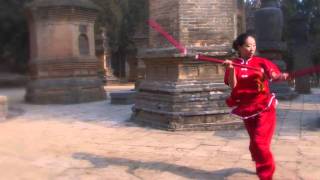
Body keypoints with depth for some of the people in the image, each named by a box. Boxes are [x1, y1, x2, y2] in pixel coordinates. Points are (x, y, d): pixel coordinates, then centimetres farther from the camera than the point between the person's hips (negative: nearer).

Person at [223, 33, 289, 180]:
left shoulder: (261, 62, -2)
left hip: (265, 107, -2)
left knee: (260, 142, -10)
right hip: (247, 109, 2)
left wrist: (282, 76, -38)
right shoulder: (233, 64, -2)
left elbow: (274, 75, -16)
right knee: (254, 143, 15)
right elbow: (233, 86, -11)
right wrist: (231, 69, -26)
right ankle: (262, 168, 43)